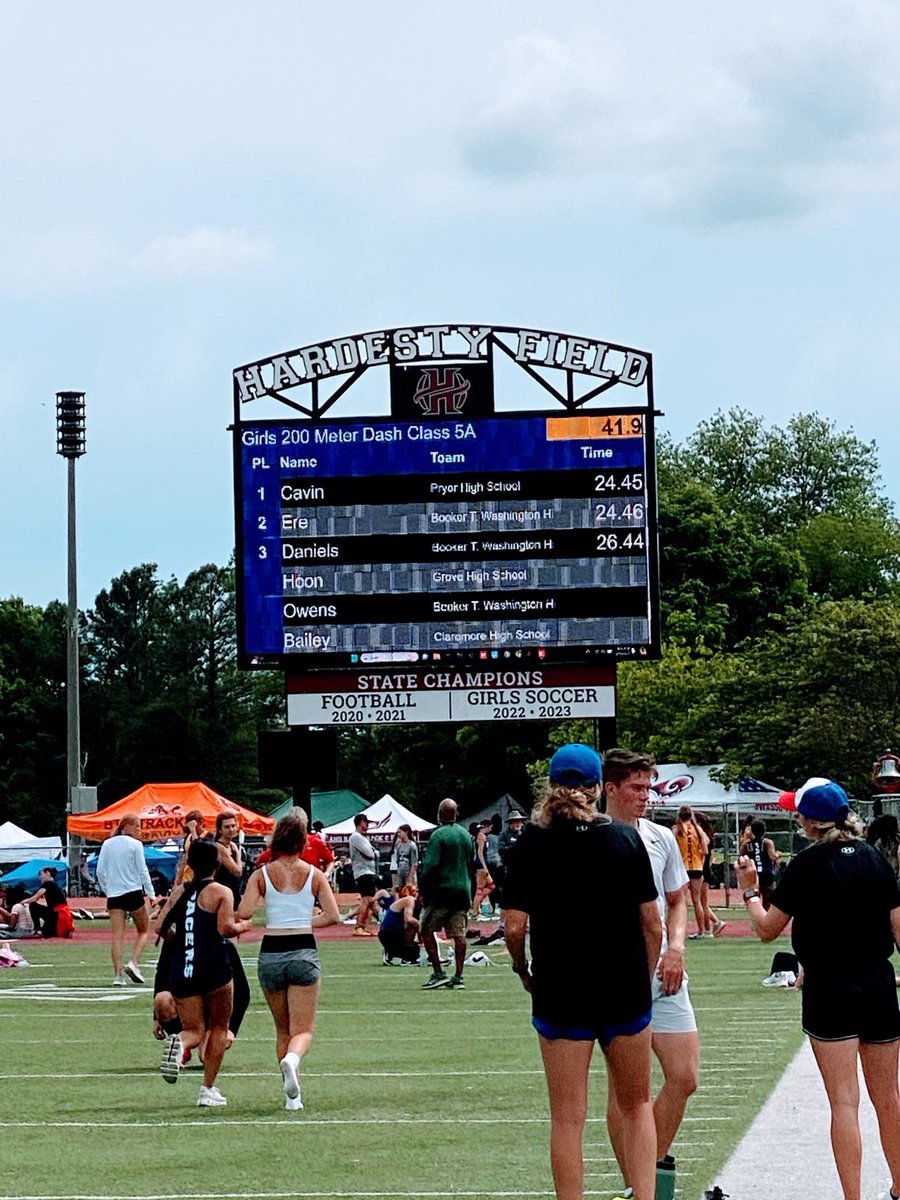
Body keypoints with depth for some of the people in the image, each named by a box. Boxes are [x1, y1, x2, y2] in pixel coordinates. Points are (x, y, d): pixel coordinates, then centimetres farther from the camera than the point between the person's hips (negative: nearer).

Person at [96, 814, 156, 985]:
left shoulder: (107, 844, 7)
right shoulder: (135, 845, -5)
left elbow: (100, 871, 8)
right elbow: (143, 871, -7)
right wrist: (151, 893, -1)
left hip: (114, 894, 4)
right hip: (134, 892, -4)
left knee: (117, 935, 1)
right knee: (143, 930, 13)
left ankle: (118, 974, -6)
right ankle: (133, 962, -7)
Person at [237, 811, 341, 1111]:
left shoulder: (262, 875, 0)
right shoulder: (314, 874, 1)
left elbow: (243, 913, -10)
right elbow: (334, 917, -2)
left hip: (271, 954, 1)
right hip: (304, 952, -1)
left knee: (282, 1030, 17)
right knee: (303, 1030, 0)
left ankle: (292, 1095, 14)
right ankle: (292, 1059, -34)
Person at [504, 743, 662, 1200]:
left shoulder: (531, 843, -6)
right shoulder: (626, 839, -3)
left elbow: (515, 926, -9)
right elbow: (652, 924, -1)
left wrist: (523, 970, 9)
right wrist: (644, 979, 11)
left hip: (560, 994, -1)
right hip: (625, 991, 1)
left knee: (567, 1117, 5)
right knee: (636, 1105, 16)